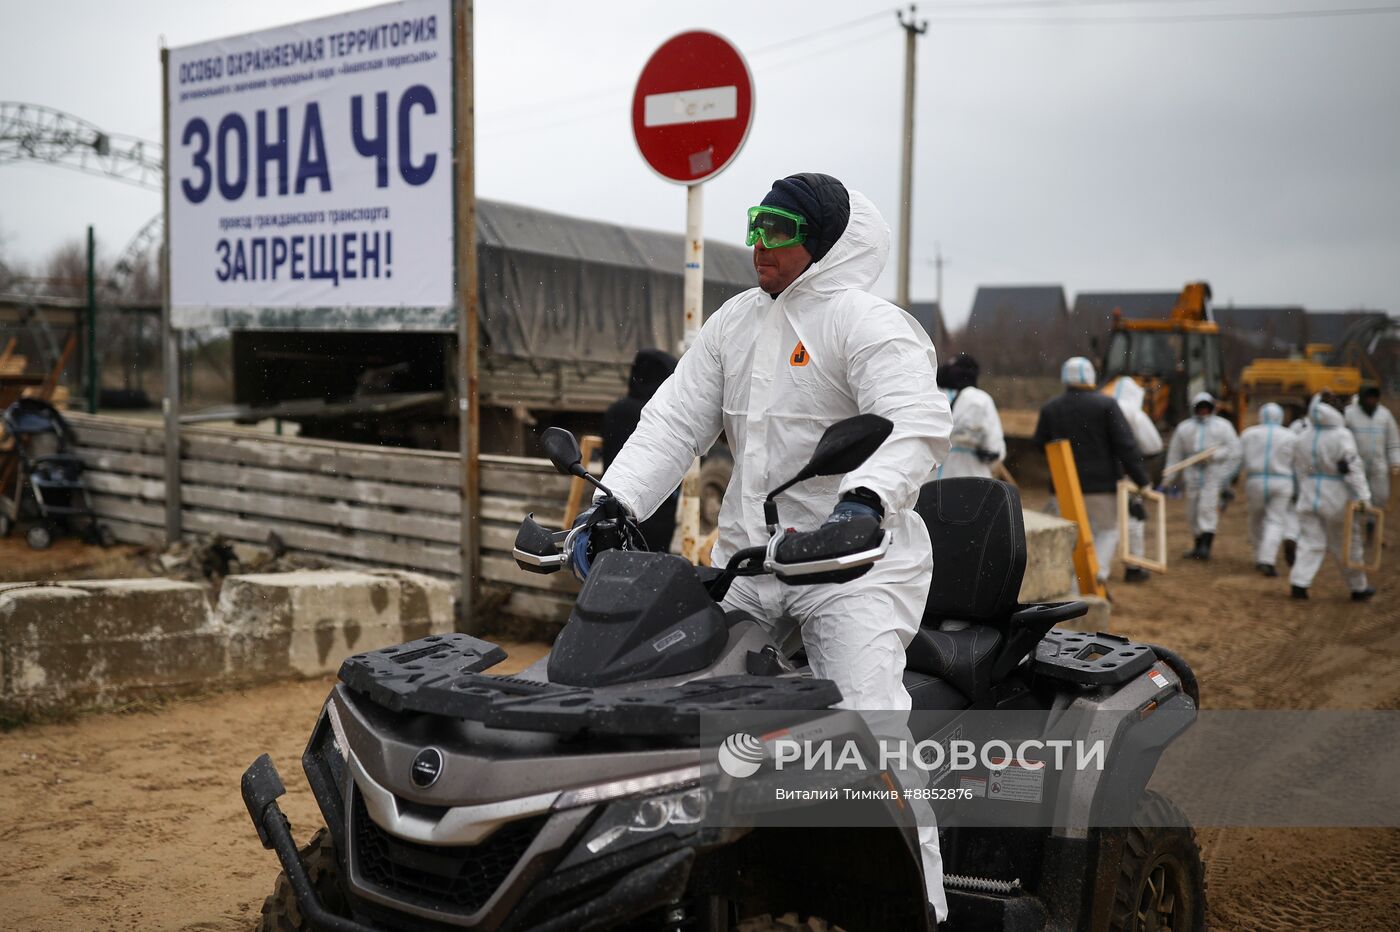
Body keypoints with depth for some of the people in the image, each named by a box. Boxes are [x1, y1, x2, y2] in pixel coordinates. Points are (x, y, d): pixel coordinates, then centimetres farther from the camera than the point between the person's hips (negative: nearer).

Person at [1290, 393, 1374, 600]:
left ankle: (1299, 583, -9)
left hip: (1309, 497, 4)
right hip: (1337, 500, -4)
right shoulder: (1342, 436, -12)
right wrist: (1363, 496, -20)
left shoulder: (1304, 438, 7)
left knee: (1310, 542, 5)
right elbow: (1353, 468, -18)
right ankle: (1358, 588, 20)